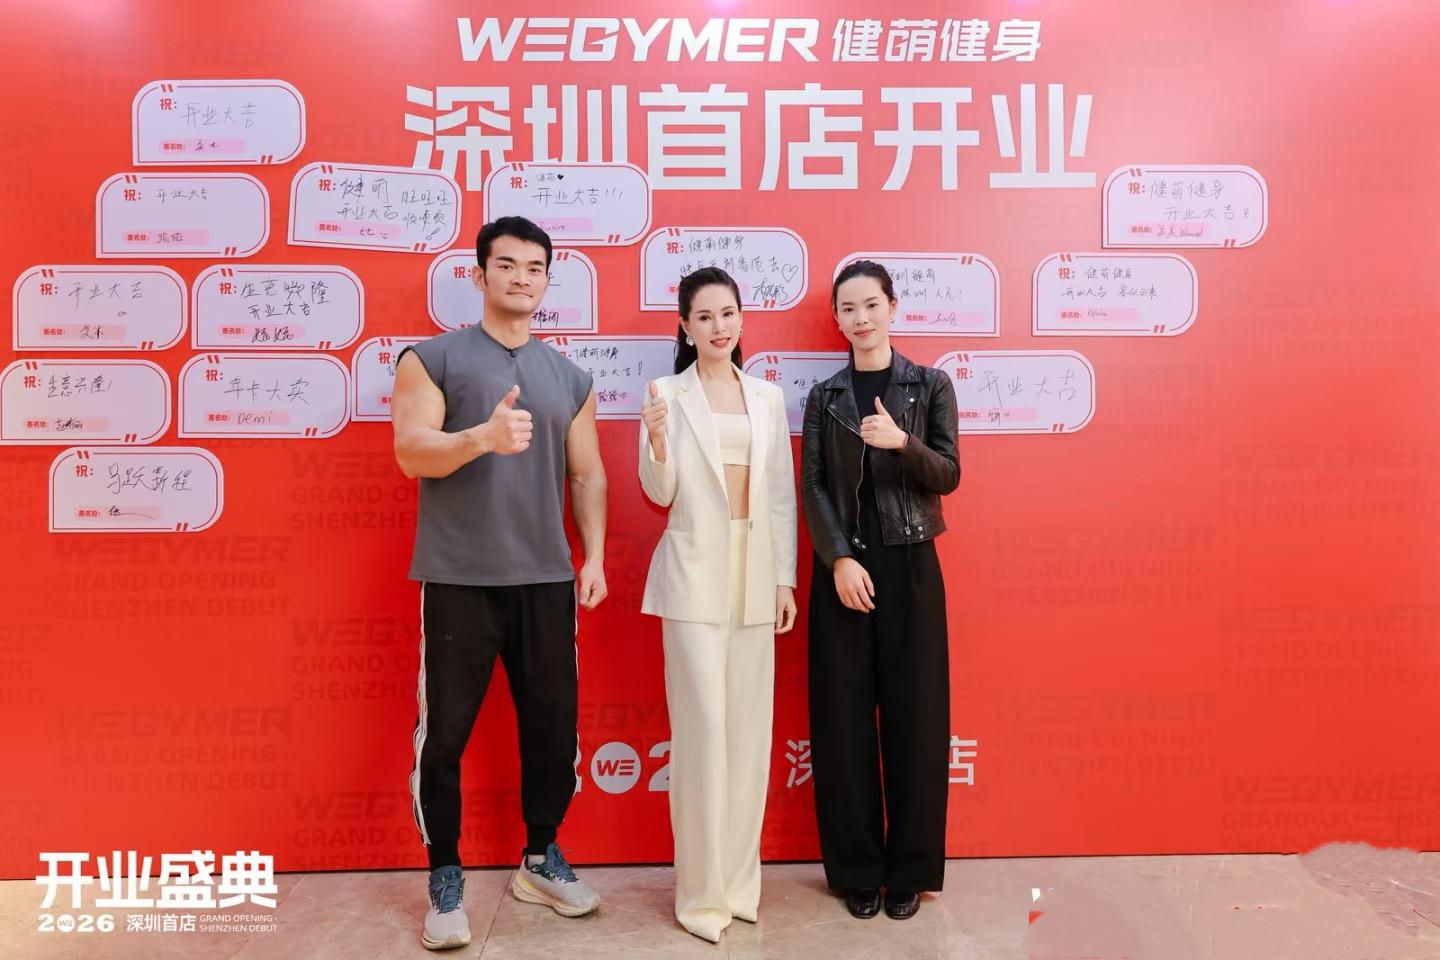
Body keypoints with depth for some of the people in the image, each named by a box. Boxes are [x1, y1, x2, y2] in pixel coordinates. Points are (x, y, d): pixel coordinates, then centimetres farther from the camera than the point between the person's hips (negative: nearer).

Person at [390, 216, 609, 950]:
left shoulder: (570, 378, 11)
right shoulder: (431, 358, 0)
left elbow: (587, 475, 12)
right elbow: (410, 452, -12)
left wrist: (595, 557, 2)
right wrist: (483, 435, -30)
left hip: (547, 581, 4)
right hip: (458, 581, -3)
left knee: (553, 725, 11)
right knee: (444, 733, 5)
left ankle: (540, 860, 31)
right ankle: (445, 878, 25)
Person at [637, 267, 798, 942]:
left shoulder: (768, 397, 10)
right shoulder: (669, 393, -1)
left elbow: (782, 494, 10)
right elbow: (660, 493, -5)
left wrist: (785, 578, 5)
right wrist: (655, 441, -25)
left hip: (755, 578, 4)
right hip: (695, 576, -4)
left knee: (750, 731, 8)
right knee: (702, 729, -4)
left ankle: (739, 879, 23)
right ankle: (701, 891, 11)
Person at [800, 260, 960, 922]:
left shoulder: (930, 386, 7)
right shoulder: (824, 397, 8)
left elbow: (949, 475, -1)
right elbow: (813, 488, 0)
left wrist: (902, 441, -20)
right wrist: (840, 559, -13)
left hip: (910, 566, 0)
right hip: (841, 568, 1)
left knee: (912, 715, 2)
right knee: (844, 718, 3)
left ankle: (909, 869, 18)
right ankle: (856, 868, 17)